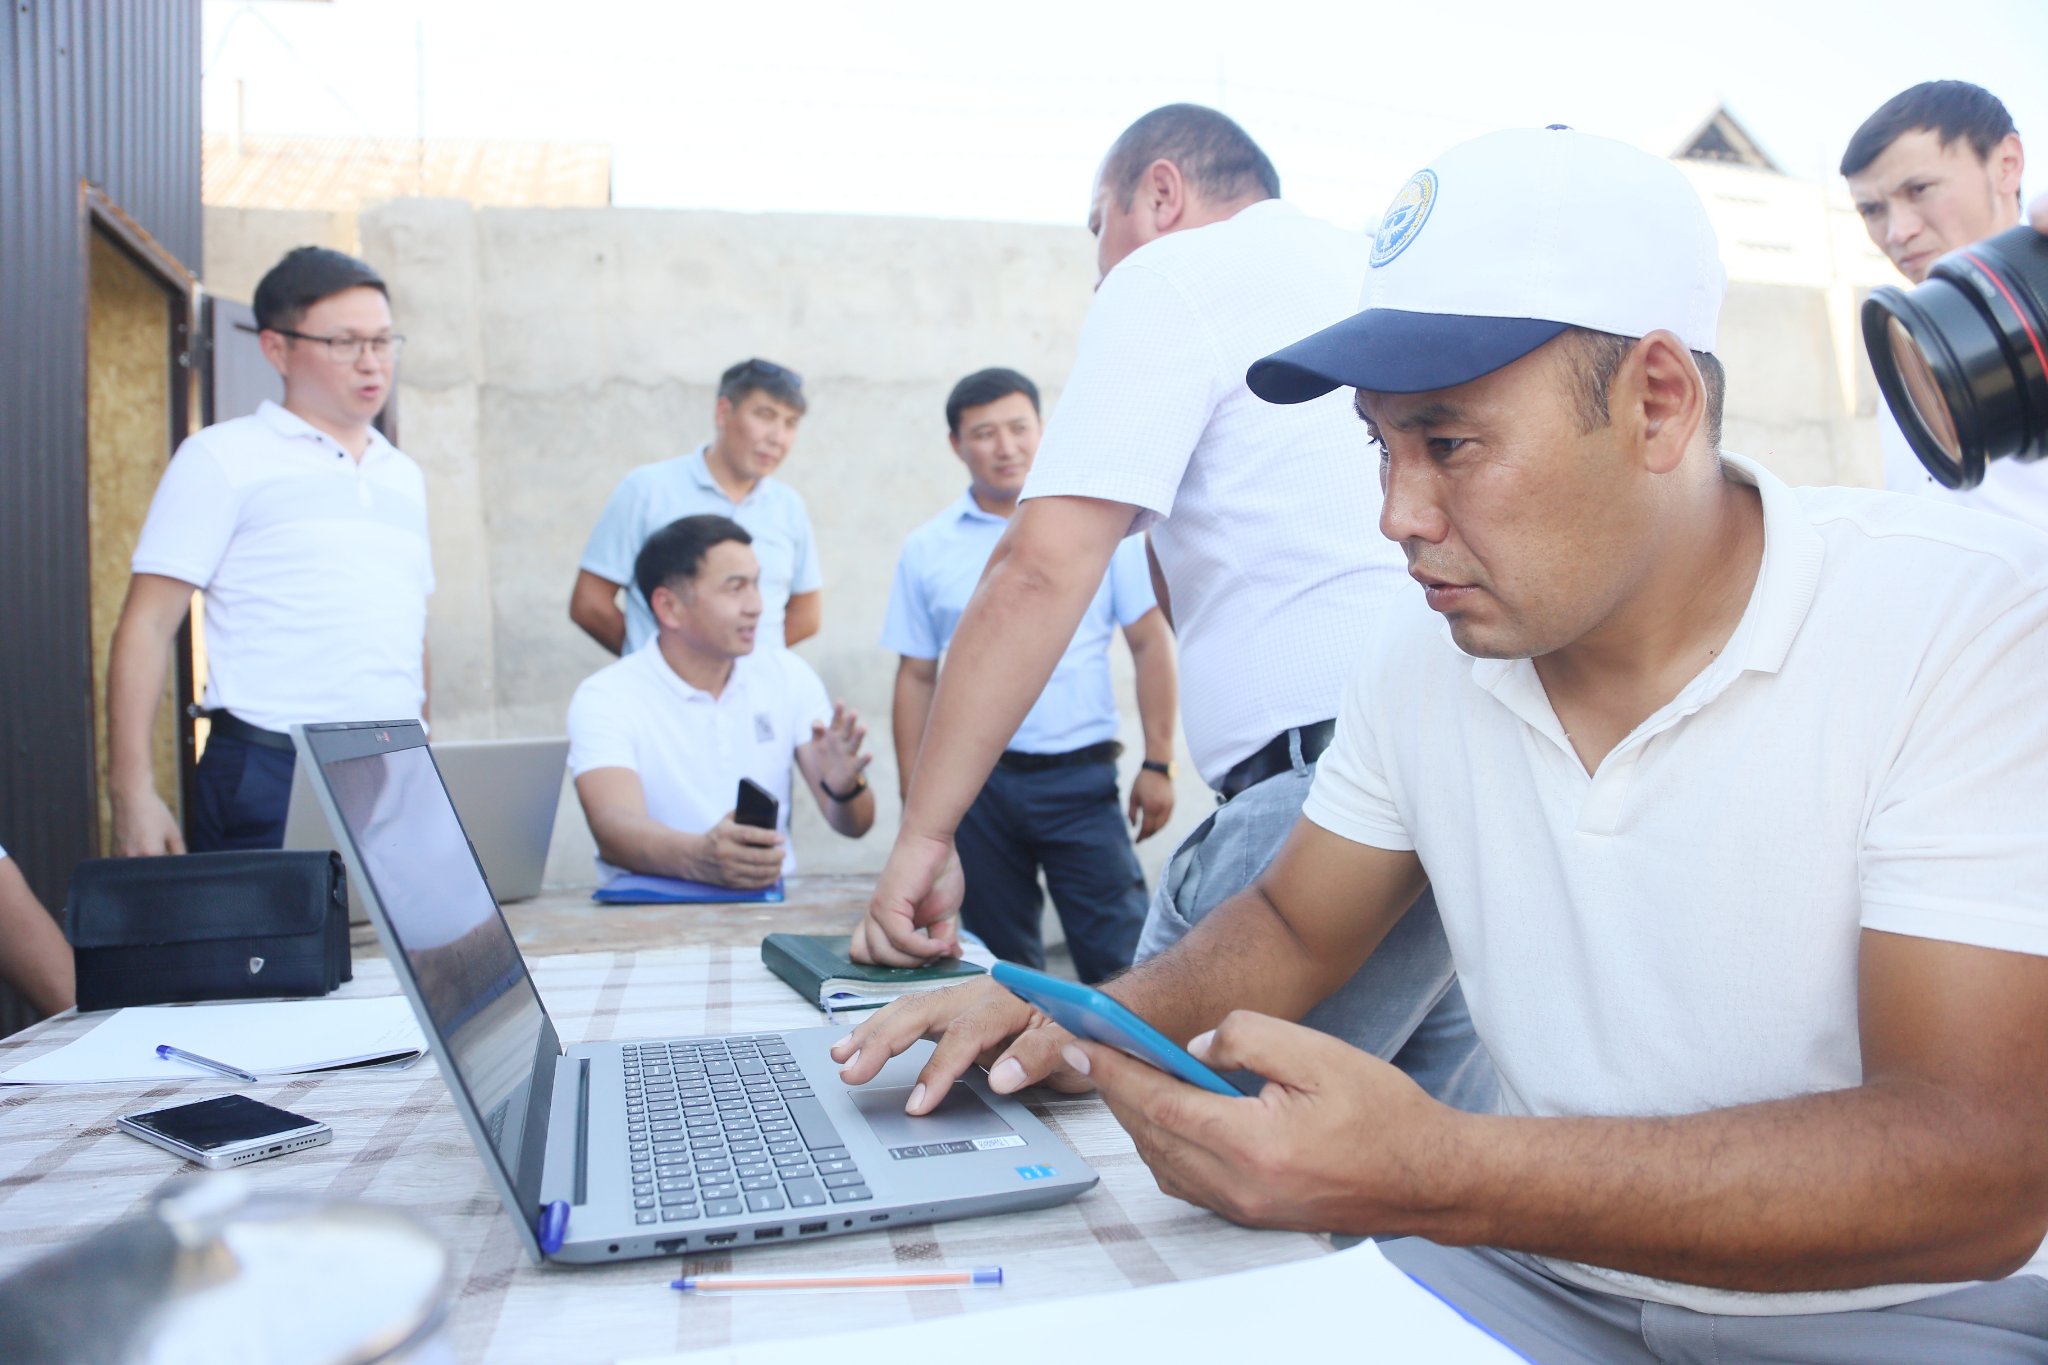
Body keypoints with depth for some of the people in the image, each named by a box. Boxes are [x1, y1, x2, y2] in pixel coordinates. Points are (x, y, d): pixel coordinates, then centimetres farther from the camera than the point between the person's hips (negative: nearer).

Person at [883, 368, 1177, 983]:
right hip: (978, 785, 2)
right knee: (1001, 967, 12)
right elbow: (916, 677, 9)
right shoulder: (927, 549, 7)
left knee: (1120, 965, -4)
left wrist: (1158, 764, -4)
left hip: (1080, 776, -2)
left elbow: (1151, 642, 2)